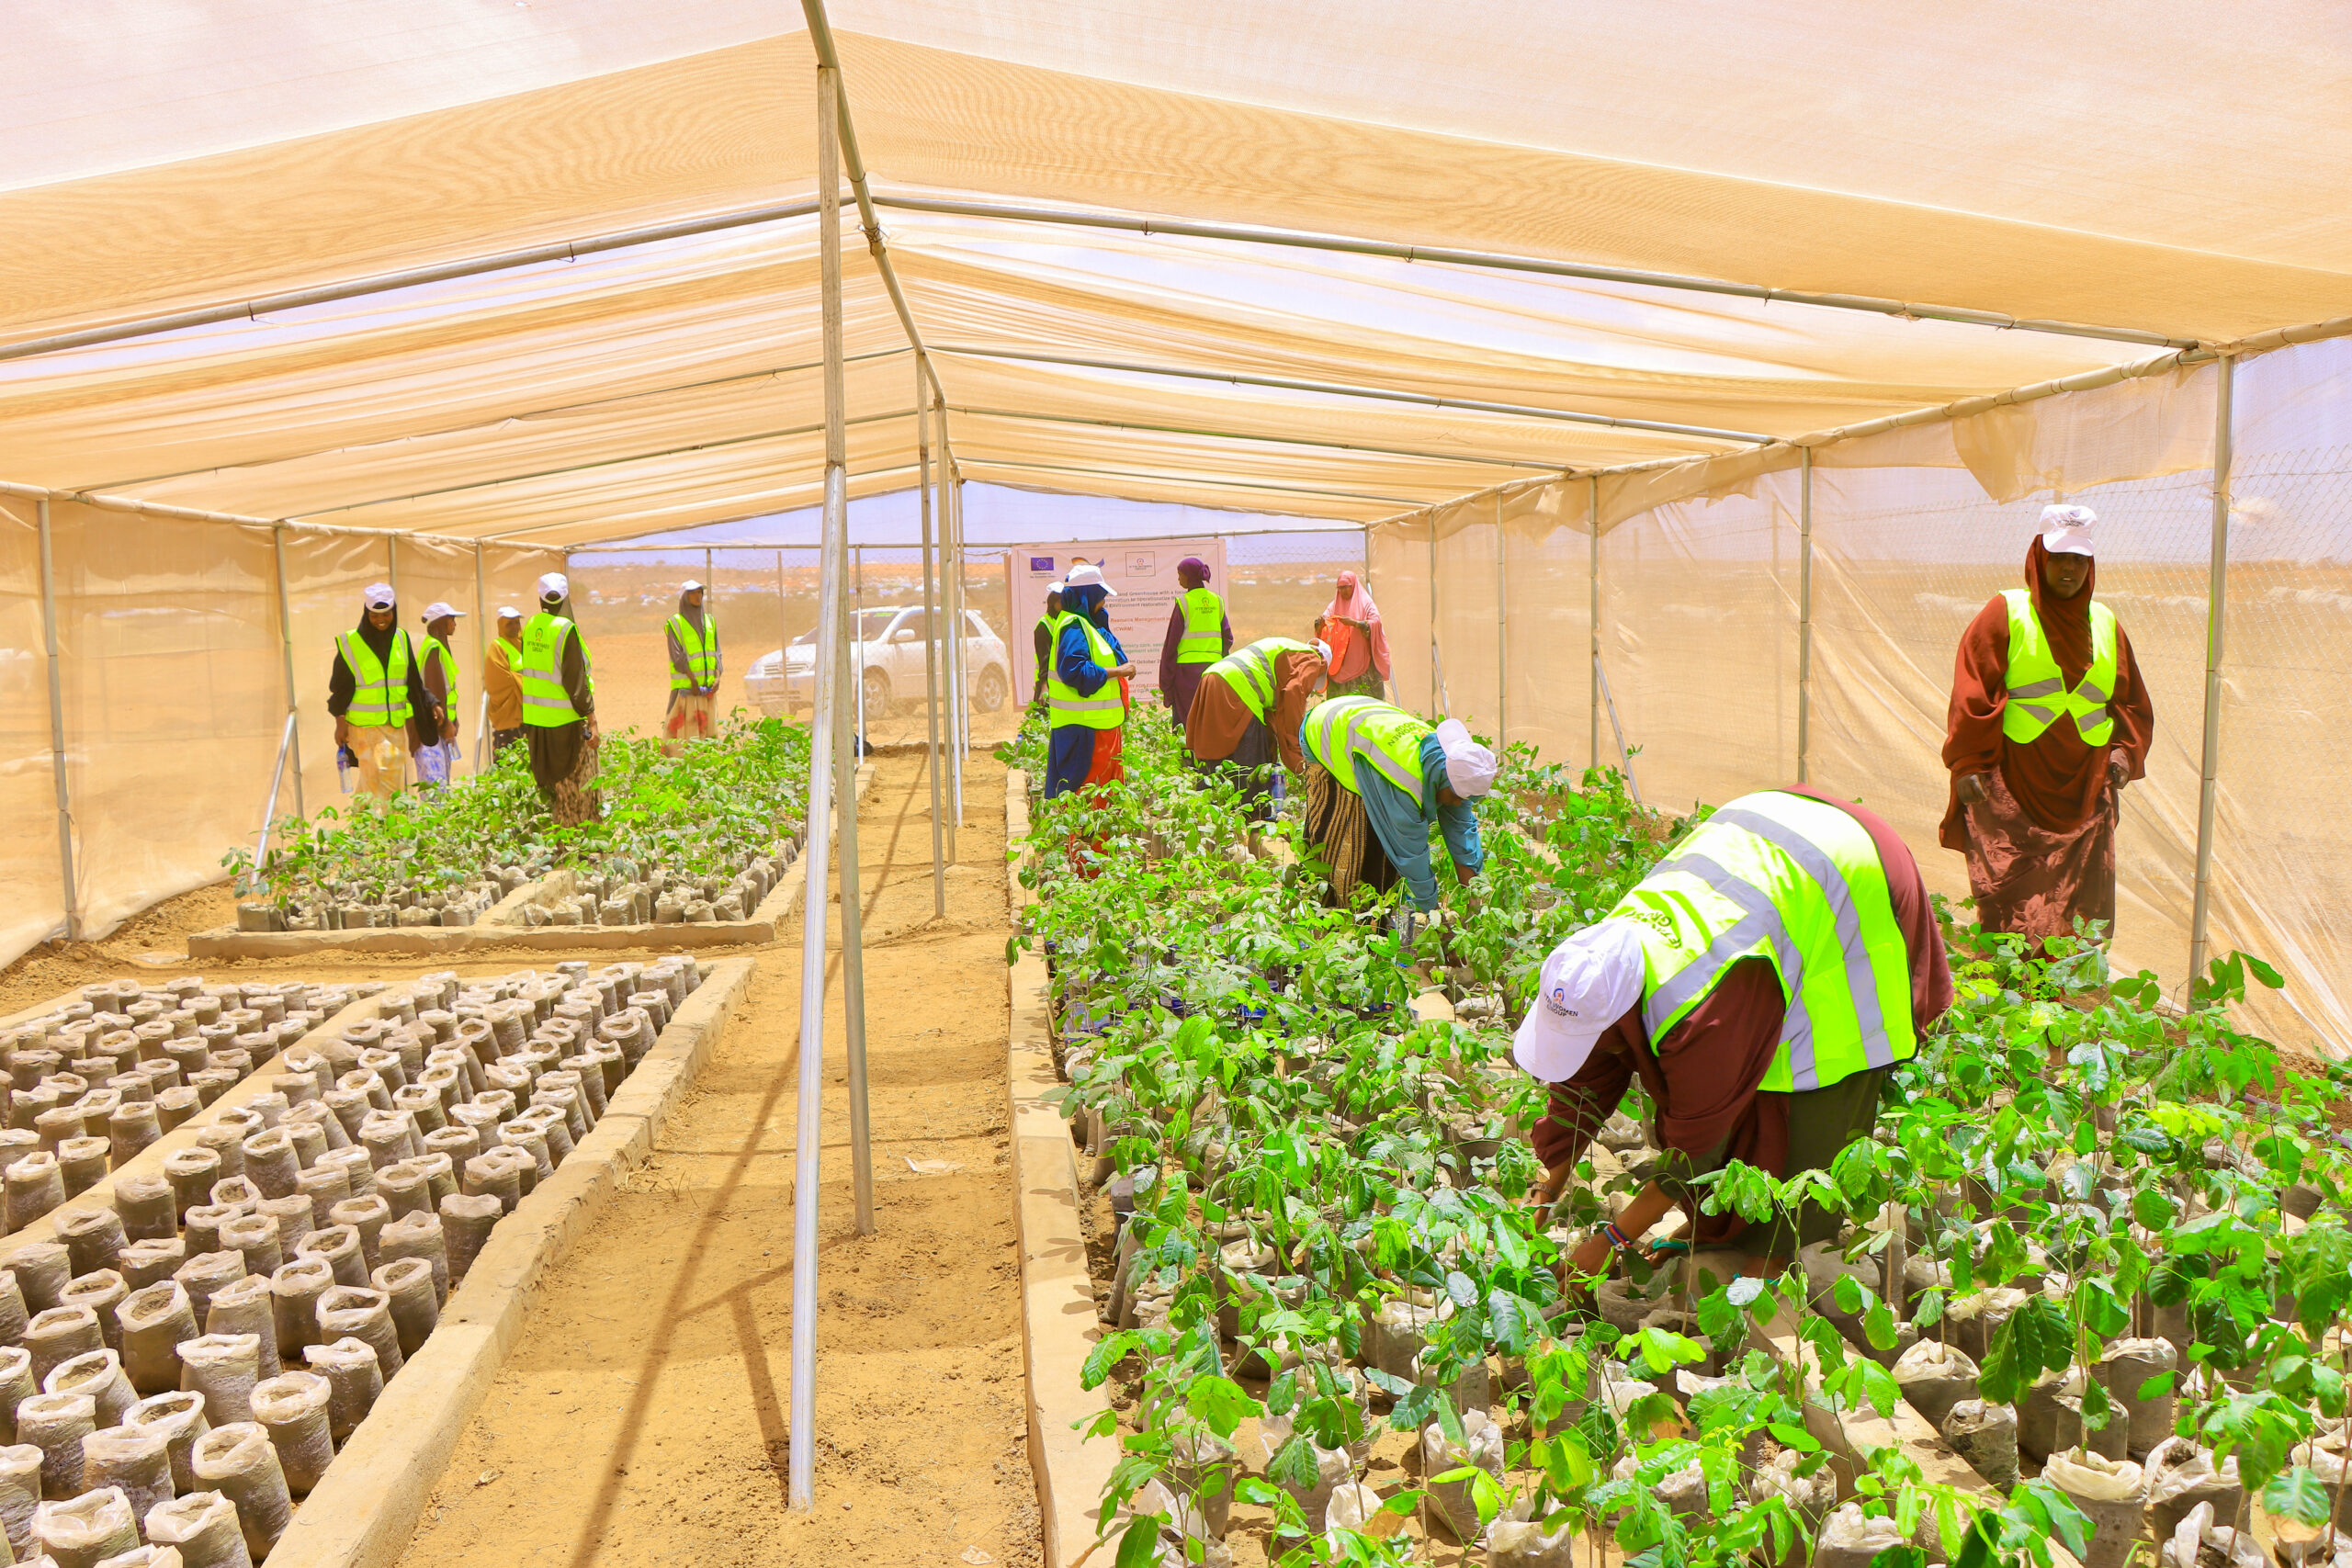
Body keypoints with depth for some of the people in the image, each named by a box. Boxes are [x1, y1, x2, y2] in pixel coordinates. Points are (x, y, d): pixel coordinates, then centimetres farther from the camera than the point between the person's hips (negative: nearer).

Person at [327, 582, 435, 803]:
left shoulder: (401, 639, 10)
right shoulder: (350, 643, -2)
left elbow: (413, 685, 14)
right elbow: (339, 686, 1)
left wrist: (412, 722, 13)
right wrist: (340, 722, -3)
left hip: (396, 724, 4)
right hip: (365, 726, -4)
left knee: (395, 779, 4)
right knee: (375, 774, -14)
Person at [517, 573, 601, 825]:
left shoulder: (531, 626, 5)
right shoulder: (566, 630, -16)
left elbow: (524, 668, 12)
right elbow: (575, 681, -17)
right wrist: (591, 719, -13)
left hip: (534, 719, 7)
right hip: (565, 720, -7)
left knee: (550, 782, 14)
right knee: (578, 788, 1)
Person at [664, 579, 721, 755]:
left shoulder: (709, 621, 14)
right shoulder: (676, 623, -2)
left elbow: (716, 653, 11)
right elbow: (678, 657, -9)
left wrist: (717, 677, -4)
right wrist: (693, 681, -16)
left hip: (708, 686, 5)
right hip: (686, 687, -5)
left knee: (706, 728, 5)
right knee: (683, 728, -8)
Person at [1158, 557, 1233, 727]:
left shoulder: (1183, 602, -7)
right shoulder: (1217, 600, 8)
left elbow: (1172, 642, -6)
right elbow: (1228, 638, 9)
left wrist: (1165, 685, -3)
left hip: (1188, 667, -5)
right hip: (1213, 665, 5)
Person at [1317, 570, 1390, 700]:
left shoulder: (1366, 603, 4)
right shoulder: (1334, 605, 14)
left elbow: (1376, 622, -11)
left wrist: (1354, 623, -24)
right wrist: (1320, 624, -21)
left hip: (1362, 661, -3)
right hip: (1340, 663, 3)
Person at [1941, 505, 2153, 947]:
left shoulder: (2105, 623, 15)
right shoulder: (2007, 612, 0)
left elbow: (2131, 699, 22)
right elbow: (1972, 692, -5)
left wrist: (2125, 750, 5)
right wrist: (1968, 764, -12)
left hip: (2086, 787, 5)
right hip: (2013, 783, -5)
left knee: (2084, 906, 3)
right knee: (2008, 901, -8)